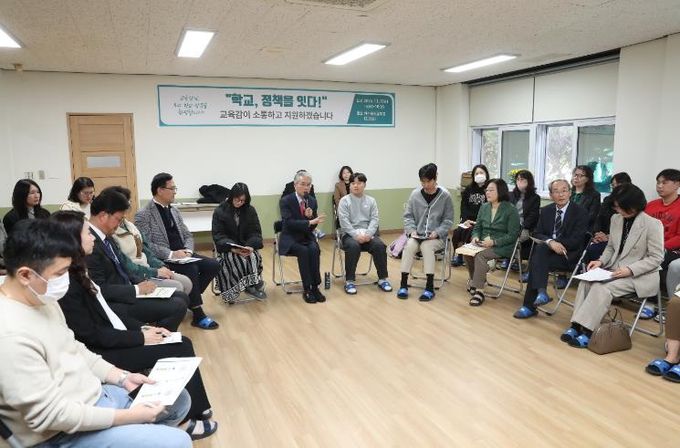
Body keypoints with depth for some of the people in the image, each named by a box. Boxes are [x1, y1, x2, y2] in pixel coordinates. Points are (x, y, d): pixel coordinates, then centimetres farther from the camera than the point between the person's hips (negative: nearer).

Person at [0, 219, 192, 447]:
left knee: (180, 399, 12)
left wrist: (122, 377, 3)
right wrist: (130, 416, -21)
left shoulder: (41, 298, 1)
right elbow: (51, 414, -26)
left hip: (95, 395, 9)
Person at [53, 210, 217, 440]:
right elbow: (91, 336, -20)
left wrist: (143, 327, 3)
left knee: (183, 343, -2)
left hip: (113, 339, 8)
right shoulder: (66, 283, -21)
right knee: (178, 351, -11)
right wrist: (140, 337, -14)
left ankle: (196, 409, 7)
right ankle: (185, 417, 6)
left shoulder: (77, 272, 8)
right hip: (102, 354, -8)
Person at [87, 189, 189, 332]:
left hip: (127, 291, 10)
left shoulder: (106, 236, 9)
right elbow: (100, 289, -24)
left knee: (181, 298, 8)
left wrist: (141, 283, 1)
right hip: (114, 304, -10)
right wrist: (136, 289, -17)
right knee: (177, 307, -18)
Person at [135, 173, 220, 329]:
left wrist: (188, 250, -6)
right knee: (191, 269, -31)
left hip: (182, 255, 7)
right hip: (161, 260, -7)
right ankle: (198, 315, -20)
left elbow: (187, 235, 16)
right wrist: (171, 254, -23)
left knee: (213, 265, -11)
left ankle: (189, 298, 2)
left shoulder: (174, 210, 15)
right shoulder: (143, 215, -8)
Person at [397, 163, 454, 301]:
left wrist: (437, 232, -14)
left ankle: (430, 287, -27)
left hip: (437, 237, -2)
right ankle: (403, 284, -21)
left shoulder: (445, 195, -3)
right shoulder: (415, 194, 1)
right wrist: (411, 230, -10)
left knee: (426, 246, -33)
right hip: (417, 235, 2)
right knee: (409, 246, -29)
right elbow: (408, 216, 7)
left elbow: (448, 220, 1)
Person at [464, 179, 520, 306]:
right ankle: (475, 280, -2)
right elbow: (477, 227, 17)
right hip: (483, 243, 6)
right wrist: (475, 237, -6)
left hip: (502, 246, -5)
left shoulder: (511, 210, -7)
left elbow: (513, 235, -10)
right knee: (467, 252, -24)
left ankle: (479, 290, -27)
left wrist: (494, 242, -22)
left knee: (480, 255, -32)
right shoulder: (484, 207, 10)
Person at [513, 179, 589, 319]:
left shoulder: (580, 213, -3)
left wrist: (556, 243, -17)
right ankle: (541, 292, -33)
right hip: (547, 251, 5)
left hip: (569, 255, -4)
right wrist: (550, 242, -16)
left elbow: (576, 240, -11)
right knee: (540, 247, -30)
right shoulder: (546, 211, 11)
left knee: (536, 261, -28)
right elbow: (537, 234, 5)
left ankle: (530, 306, -25)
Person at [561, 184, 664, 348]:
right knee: (586, 282, -20)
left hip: (640, 276, -6)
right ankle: (577, 325, -23)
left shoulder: (653, 224, -12)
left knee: (602, 288, -29)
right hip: (614, 269, 6)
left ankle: (586, 330, -25)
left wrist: (630, 269, -22)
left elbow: (656, 258, -12)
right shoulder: (616, 219, 5)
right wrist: (601, 261, -4)